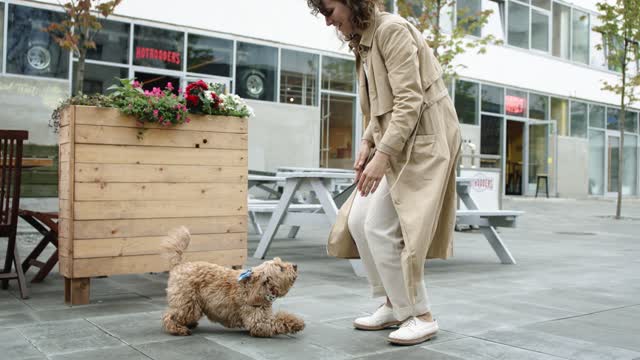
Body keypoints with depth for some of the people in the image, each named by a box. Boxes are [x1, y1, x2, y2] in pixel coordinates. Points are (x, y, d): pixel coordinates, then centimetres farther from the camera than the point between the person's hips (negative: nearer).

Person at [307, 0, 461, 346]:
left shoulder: (392, 29, -13)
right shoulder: (364, 41, 14)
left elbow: (409, 100, -22)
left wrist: (383, 155, -27)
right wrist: (368, 142, 3)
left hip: (422, 140, -9)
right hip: (395, 142, 9)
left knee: (380, 227, -11)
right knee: (359, 221, 5)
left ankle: (420, 316, 3)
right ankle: (394, 305, 18)